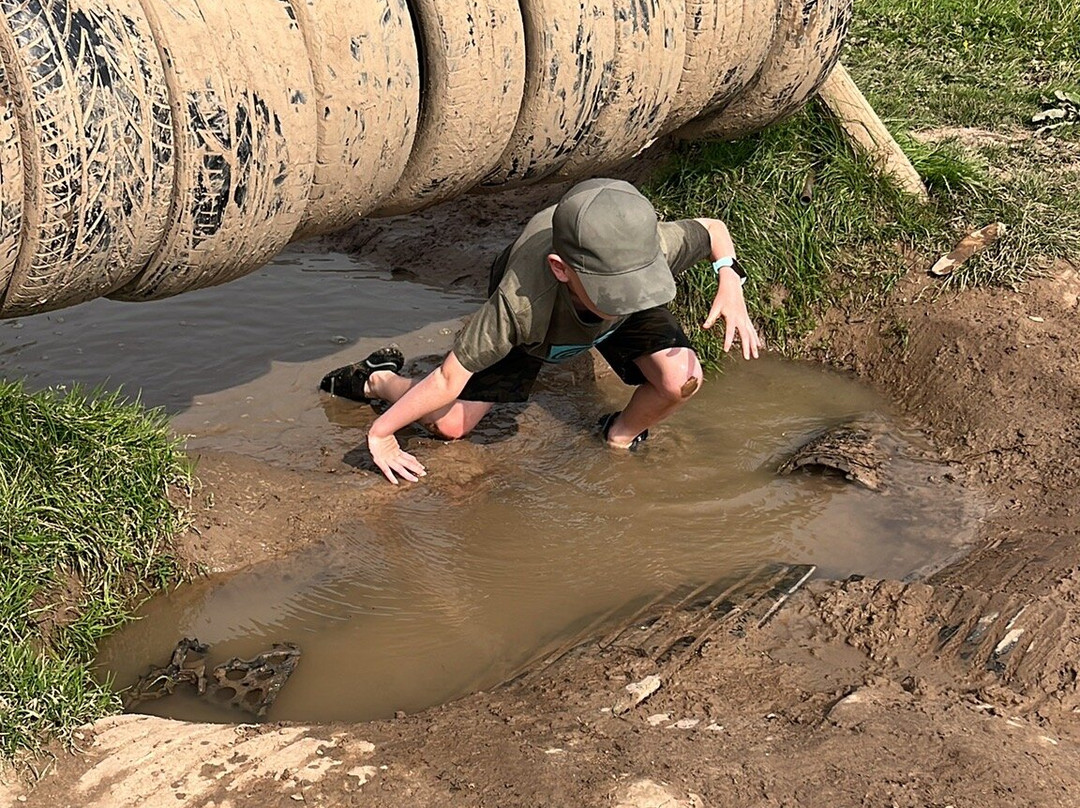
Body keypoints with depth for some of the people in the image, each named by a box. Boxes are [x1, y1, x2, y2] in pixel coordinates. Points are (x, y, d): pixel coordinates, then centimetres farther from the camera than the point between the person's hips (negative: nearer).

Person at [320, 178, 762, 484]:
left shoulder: (655, 247, -42)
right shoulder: (520, 303, -47)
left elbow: (714, 229, -17)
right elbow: (450, 378, -34)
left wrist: (730, 283, -37)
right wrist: (381, 432, -25)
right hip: (536, 326, -2)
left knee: (681, 379, -25)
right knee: (449, 425, 0)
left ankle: (620, 438, 8)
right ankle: (377, 378, 32)